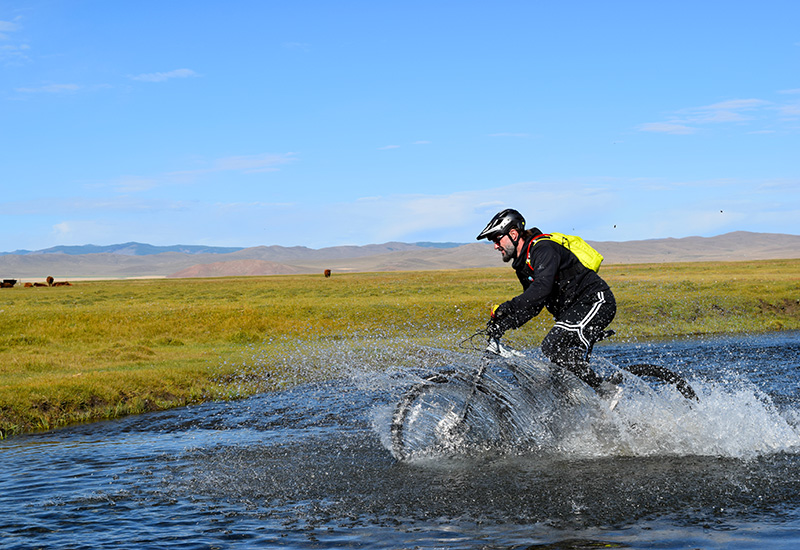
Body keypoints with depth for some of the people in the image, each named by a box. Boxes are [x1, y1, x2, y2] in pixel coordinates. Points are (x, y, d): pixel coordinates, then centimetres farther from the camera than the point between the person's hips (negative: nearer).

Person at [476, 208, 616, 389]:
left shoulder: (544, 249, -16)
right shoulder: (523, 263, 15)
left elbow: (542, 288, -32)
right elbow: (532, 305, 17)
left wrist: (508, 307, -38)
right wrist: (502, 325, 3)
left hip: (597, 301, -10)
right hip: (575, 309, 10)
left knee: (552, 347, -23)